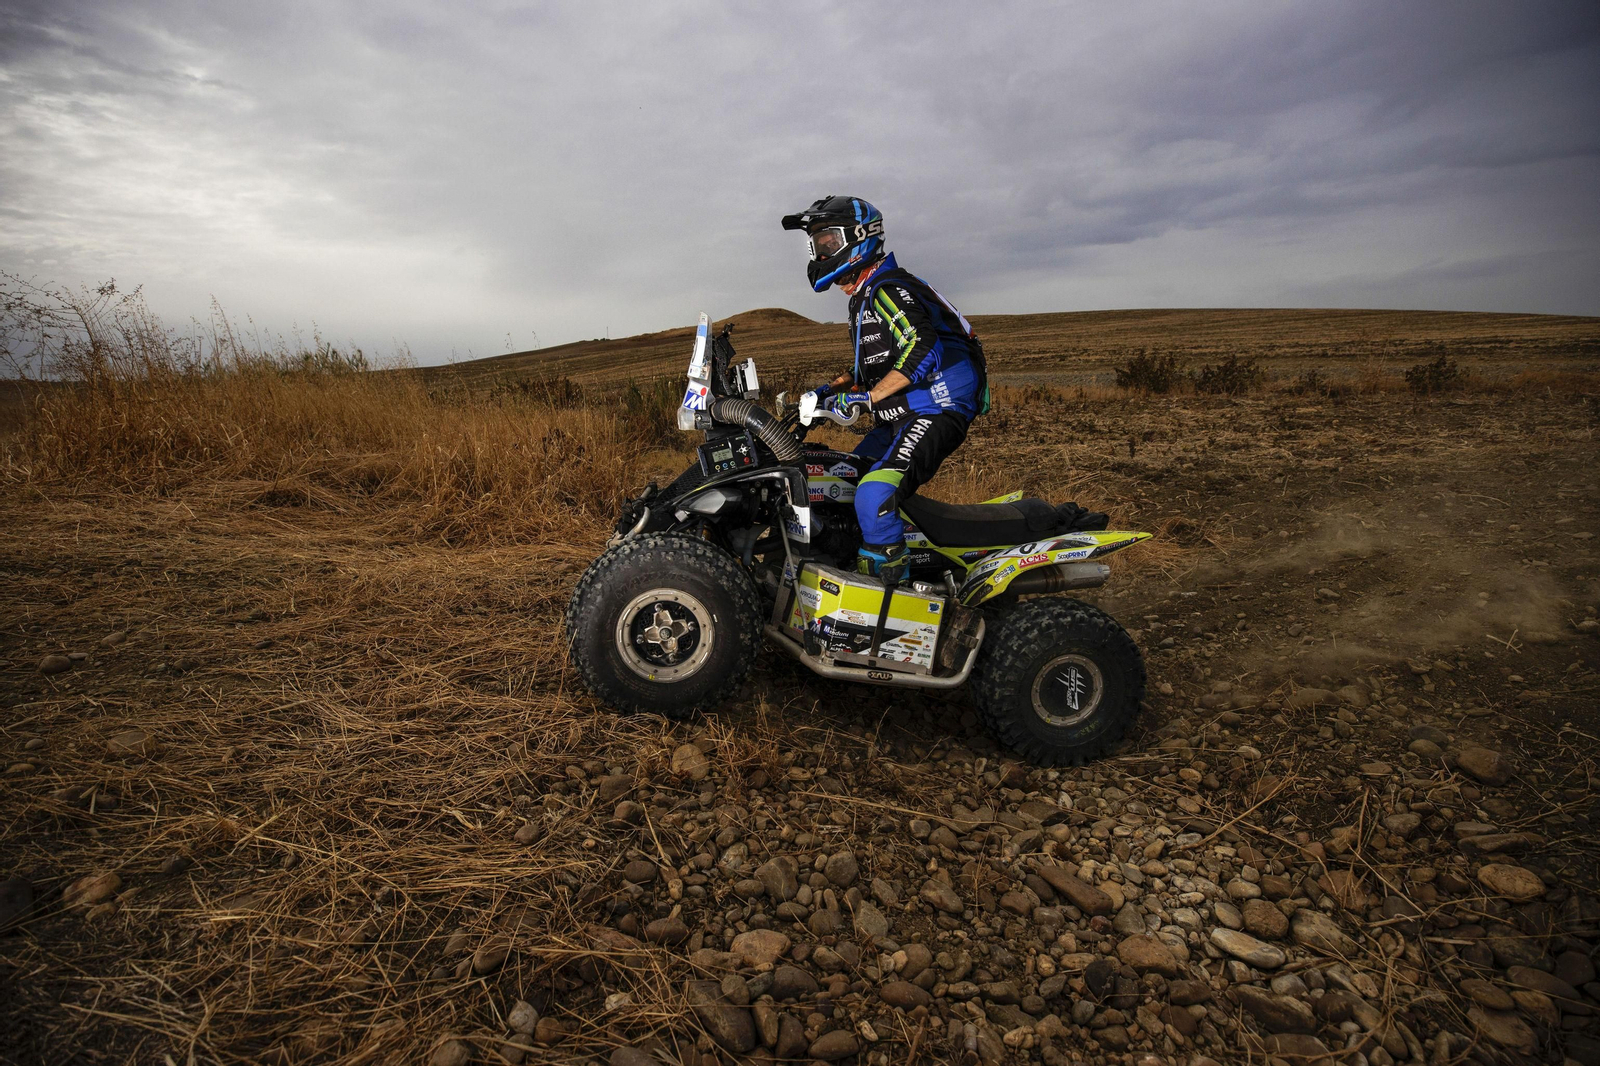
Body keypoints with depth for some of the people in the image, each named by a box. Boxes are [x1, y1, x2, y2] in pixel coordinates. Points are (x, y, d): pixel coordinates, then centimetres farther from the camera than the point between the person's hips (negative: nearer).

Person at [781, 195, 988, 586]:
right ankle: (852, 568, 20)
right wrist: (830, 390, 13)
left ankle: (891, 589, -16)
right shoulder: (863, 297, 20)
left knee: (874, 495, -28)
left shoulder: (888, 287, -13)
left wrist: (865, 399, -26)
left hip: (935, 411, -11)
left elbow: (920, 350, -27)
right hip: (903, 416, 11)